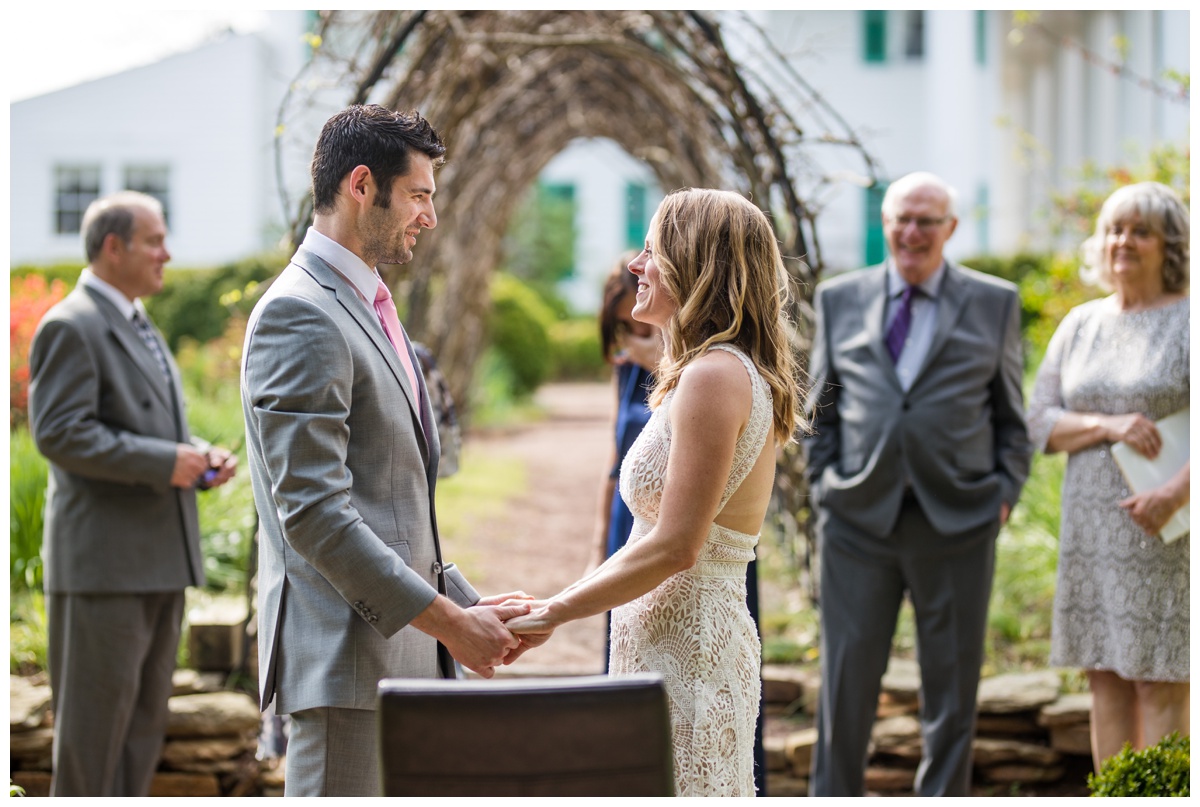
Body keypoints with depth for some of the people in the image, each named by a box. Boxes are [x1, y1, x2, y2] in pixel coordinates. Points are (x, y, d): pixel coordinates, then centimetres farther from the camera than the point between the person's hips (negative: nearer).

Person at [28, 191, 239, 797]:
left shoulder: (140, 328, 19)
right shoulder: (71, 327, -10)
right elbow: (58, 433, -19)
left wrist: (199, 457, 7)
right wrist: (164, 462, -20)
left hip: (159, 559, 9)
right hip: (103, 562, -9)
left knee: (144, 718, 12)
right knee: (94, 721, -4)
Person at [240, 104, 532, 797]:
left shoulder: (368, 310, 19)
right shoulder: (300, 314, -12)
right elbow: (313, 512, -20)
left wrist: (467, 602, 12)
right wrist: (446, 620, -16)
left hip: (402, 654, 10)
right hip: (345, 657, -9)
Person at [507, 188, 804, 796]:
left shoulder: (714, 376, -16)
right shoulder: (736, 372, 15)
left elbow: (675, 546, -20)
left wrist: (552, 613, -12)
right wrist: (553, 606, 14)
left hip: (684, 651, -10)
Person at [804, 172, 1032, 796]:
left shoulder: (995, 303, 8)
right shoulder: (840, 300, 10)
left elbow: (1012, 415, 11)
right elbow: (821, 409, 15)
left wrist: (1004, 493, 0)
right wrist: (824, 485, 4)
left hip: (957, 522, 0)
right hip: (859, 521, 0)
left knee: (952, 686, 6)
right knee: (846, 680, 1)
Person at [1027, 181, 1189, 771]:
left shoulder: (1187, 322, -5)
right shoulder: (1080, 324, 10)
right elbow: (1040, 423, 6)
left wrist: (1174, 495, -26)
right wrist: (1109, 425, -13)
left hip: (1167, 529, -5)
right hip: (1093, 527, 5)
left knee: (1161, 683, -4)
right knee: (1105, 678, 7)